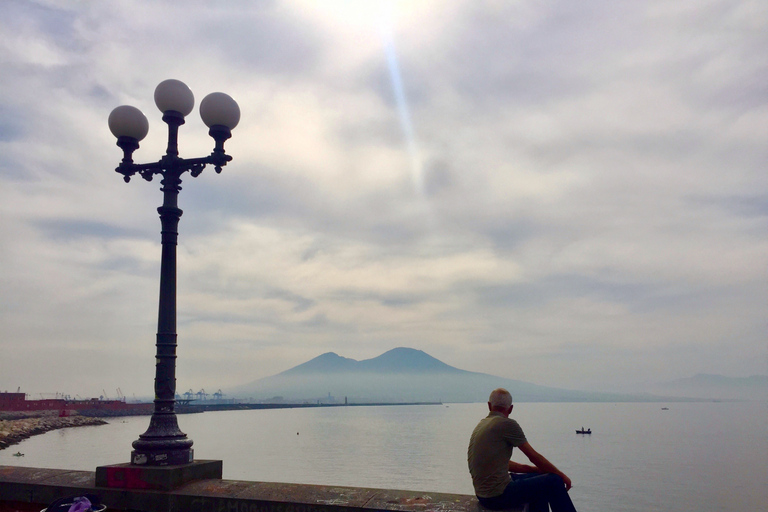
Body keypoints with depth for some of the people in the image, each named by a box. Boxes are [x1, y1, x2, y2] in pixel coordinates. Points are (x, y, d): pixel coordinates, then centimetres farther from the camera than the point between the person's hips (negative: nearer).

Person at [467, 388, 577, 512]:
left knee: (538, 477, 24)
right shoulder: (507, 424, -13)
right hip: (498, 496, -9)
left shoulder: (481, 425, 13)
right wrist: (561, 475, 7)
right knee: (554, 481, 0)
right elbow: (534, 456, -6)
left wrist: (535, 469, 19)